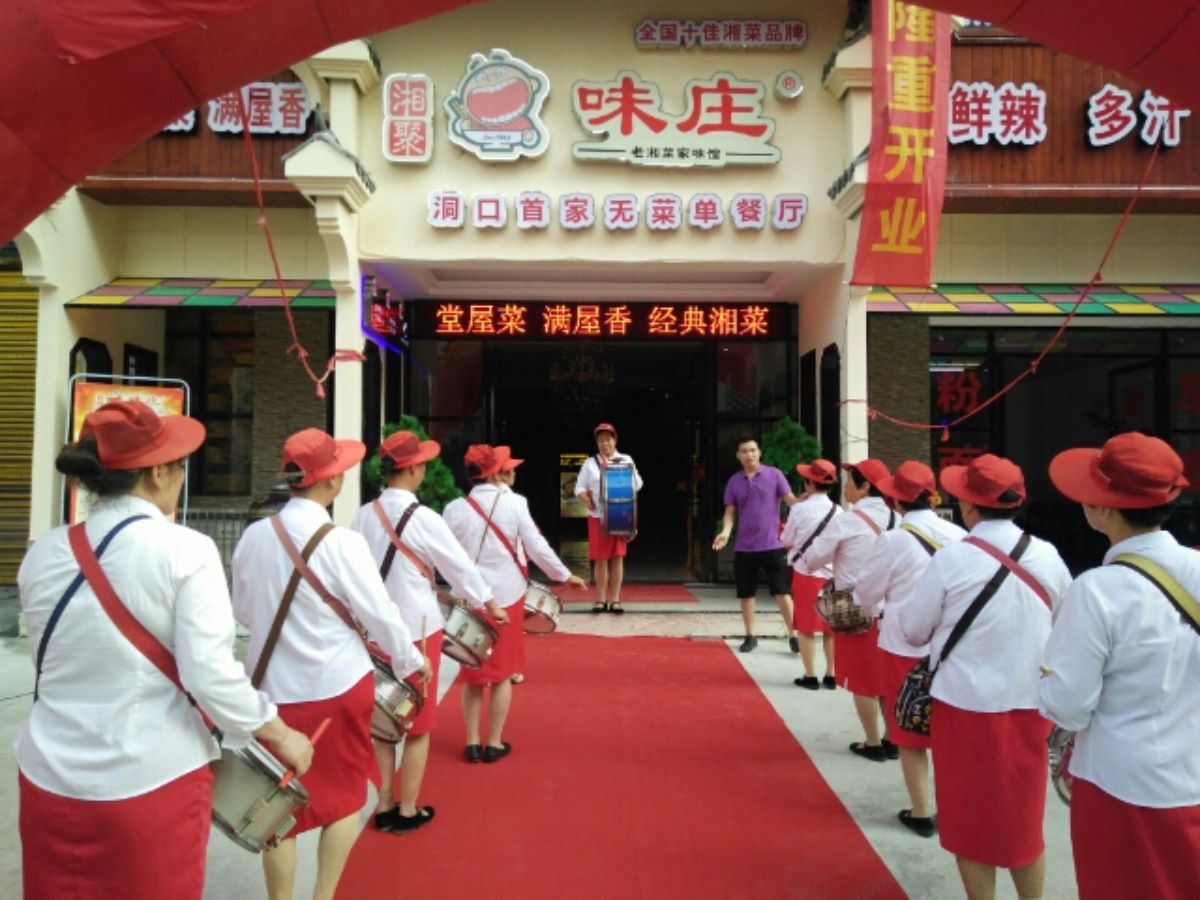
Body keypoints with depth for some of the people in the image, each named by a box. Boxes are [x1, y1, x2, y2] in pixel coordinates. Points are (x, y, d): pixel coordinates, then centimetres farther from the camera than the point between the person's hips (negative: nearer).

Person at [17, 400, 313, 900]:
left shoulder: (42, 554, -1)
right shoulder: (185, 550, -16)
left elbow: (52, 660, 9)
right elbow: (211, 676, -18)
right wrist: (281, 736, -6)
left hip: (50, 778, 5)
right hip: (152, 780, -4)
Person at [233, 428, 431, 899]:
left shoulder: (253, 536, -4)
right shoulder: (341, 543, -18)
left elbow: (243, 612, 10)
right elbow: (380, 614, -12)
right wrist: (412, 661, 4)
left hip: (271, 686, 4)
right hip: (337, 684, -3)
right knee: (344, 794, 17)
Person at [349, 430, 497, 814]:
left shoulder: (363, 516, -1)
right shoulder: (423, 518, -15)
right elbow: (459, 565, -8)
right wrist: (490, 606, 6)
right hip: (417, 628, -5)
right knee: (418, 722, 9)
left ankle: (384, 804, 25)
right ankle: (408, 810, 19)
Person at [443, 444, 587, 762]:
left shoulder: (454, 509, -6)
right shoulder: (514, 503, -10)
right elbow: (536, 546, -8)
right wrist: (565, 575, 3)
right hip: (506, 596, -2)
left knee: (473, 673, 16)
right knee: (502, 672, 12)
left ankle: (472, 743, 20)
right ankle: (494, 744, 19)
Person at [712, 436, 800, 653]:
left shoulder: (774, 474, -3)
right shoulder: (734, 481, 6)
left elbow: (790, 500, -8)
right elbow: (730, 511, 6)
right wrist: (725, 532, -11)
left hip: (772, 545, -3)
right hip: (744, 547, 3)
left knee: (782, 592, -1)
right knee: (746, 594, 10)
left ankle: (793, 636, 9)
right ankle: (750, 636, 24)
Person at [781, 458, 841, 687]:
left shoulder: (799, 509, -11)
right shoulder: (838, 512, -2)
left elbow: (786, 541, 1)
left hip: (806, 573, -3)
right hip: (832, 575, 3)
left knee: (806, 627, 6)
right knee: (830, 628, 12)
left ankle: (810, 676, 9)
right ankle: (831, 675, 17)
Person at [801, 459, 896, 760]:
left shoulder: (845, 522, -14)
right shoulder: (895, 520, 1)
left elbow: (813, 559, -8)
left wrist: (803, 552, 12)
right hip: (889, 608, 5)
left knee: (862, 679, 7)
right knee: (886, 677, 16)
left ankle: (873, 743, 17)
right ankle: (892, 740, 25)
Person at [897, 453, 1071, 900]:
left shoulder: (950, 560, -17)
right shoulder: (1048, 557, -5)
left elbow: (914, 630, -7)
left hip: (967, 703, -4)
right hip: (1030, 703, 4)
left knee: (972, 814, 13)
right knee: (1024, 814, 21)